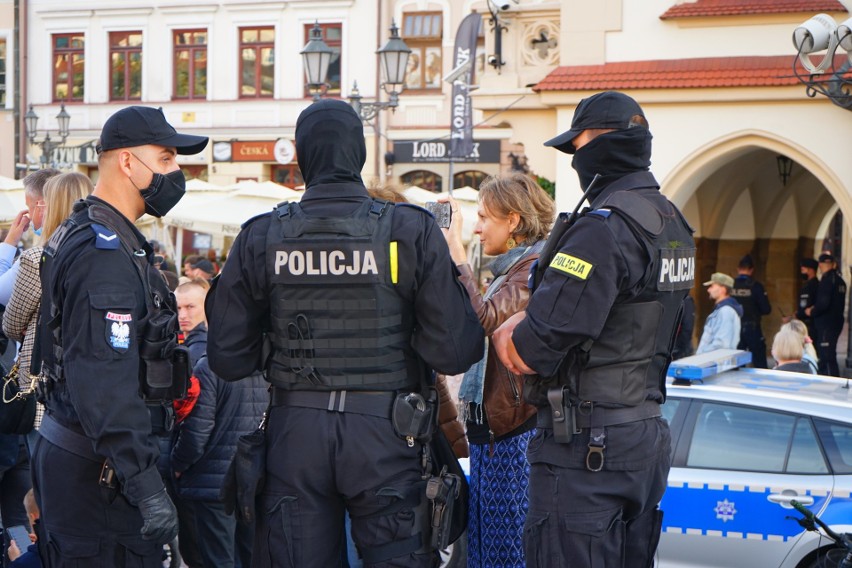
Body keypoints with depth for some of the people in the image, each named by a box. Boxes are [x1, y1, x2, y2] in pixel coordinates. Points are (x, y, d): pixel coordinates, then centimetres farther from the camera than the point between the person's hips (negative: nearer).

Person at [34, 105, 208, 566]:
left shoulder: (78, 235, 15)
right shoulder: (107, 255, -19)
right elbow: (104, 384, -26)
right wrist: (146, 486, -29)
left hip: (65, 453, 11)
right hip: (96, 471, -11)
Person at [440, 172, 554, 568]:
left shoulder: (535, 268, -13)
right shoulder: (509, 269, 20)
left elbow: (483, 319, -28)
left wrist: (455, 249, -24)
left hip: (517, 432, -10)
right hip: (489, 430, 10)